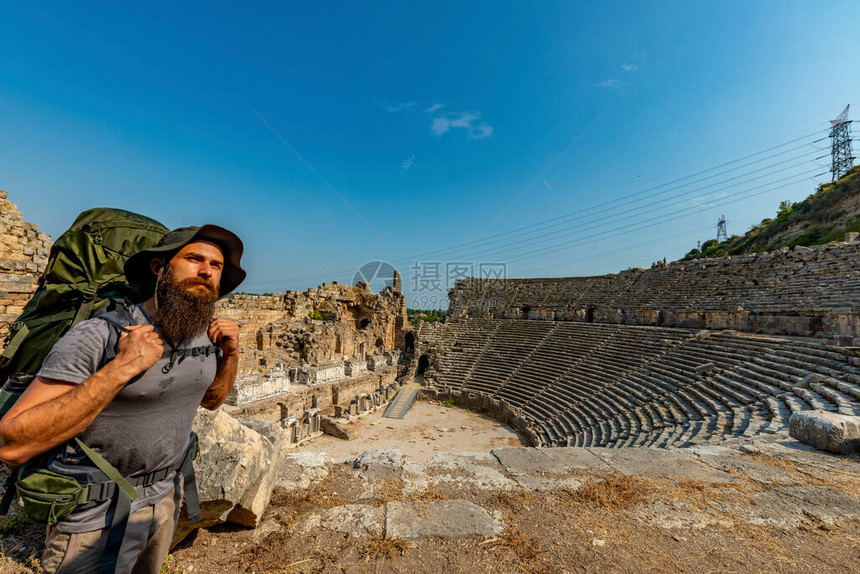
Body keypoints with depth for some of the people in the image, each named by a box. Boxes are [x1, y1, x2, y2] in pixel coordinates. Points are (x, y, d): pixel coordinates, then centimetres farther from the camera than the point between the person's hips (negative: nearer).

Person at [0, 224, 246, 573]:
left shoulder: (207, 336, -6)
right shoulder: (99, 336, -24)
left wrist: (231, 355, -8)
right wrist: (121, 368, -33)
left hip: (166, 499, 6)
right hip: (97, 514, -6)